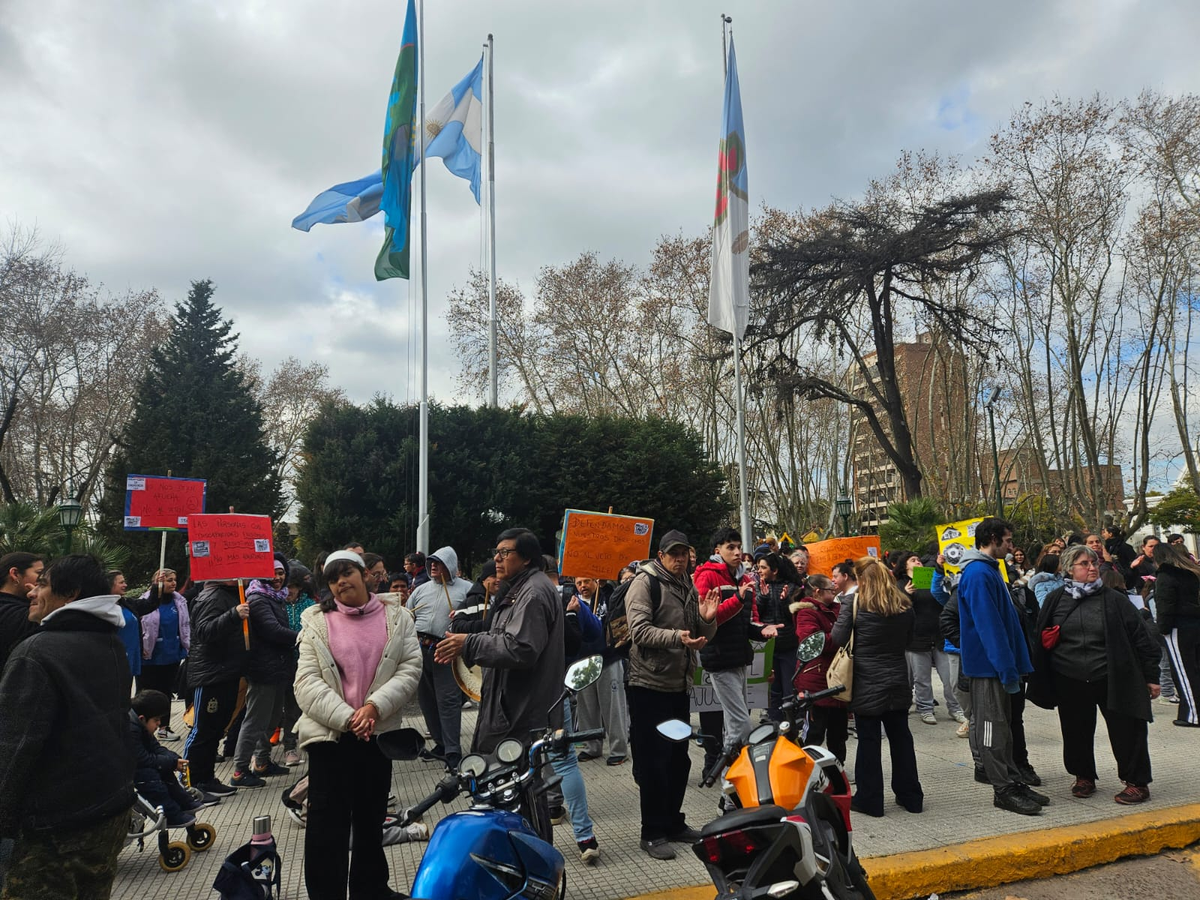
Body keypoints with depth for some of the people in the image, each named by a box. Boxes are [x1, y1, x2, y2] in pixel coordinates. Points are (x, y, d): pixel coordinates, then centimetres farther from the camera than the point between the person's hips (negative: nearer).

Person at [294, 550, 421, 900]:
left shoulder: (396, 617, 3)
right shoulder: (316, 620, 1)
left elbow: (410, 669, -4)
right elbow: (308, 680, -7)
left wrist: (374, 707, -17)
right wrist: (346, 718, -17)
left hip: (378, 732, 2)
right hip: (329, 732, -2)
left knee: (371, 817, 17)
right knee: (327, 822, 3)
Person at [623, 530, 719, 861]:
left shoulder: (688, 587, 14)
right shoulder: (645, 582, -9)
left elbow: (701, 637, 17)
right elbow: (639, 630, -20)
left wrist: (707, 620, -4)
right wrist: (676, 637, -34)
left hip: (679, 685, 8)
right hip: (649, 686, -8)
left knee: (678, 759, 16)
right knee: (652, 762, -1)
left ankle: (673, 822, 30)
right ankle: (653, 833, 11)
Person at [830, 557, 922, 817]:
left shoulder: (855, 605, -13)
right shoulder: (904, 606, 2)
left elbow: (838, 639, -14)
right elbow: (908, 639, 15)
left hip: (866, 686, -4)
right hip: (897, 684, 5)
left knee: (869, 741, 3)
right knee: (901, 738, 15)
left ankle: (869, 800, 11)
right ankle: (911, 796, 25)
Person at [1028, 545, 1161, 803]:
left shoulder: (1115, 600, 0)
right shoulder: (1055, 600, 4)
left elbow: (1140, 639, 2)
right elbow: (1041, 640, 10)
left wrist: (1151, 677, 1)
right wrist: (1041, 679, 5)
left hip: (1113, 680, -2)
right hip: (1070, 683, 2)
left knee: (1126, 732, 1)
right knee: (1076, 733, 11)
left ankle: (1137, 783, 19)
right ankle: (1084, 777, 30)